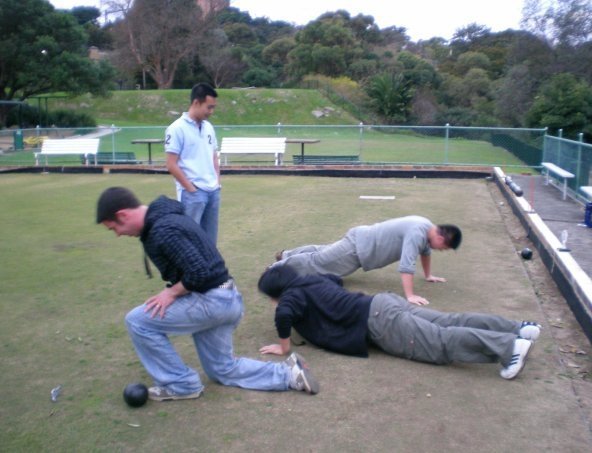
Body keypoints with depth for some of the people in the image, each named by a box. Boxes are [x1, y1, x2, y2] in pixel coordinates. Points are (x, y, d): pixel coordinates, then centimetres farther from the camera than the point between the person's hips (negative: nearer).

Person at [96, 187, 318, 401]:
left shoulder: (162, 230, -22)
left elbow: (198, 272, -29)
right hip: (225, 299, 11)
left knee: (137, 321, -5)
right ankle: (289, 373, 17)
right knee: (223, 369, 21)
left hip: (211, 300, -11)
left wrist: (171, 292, -13)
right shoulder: (165, 217, 11)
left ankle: (182, 384, 6)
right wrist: (174, 291, 12)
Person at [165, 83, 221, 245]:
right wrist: (191, 189, -11)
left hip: (213, 192, 7)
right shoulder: (177, 129, -10)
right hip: (192, 194, -7)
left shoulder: (208, 127, 12)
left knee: (210, 239, 12)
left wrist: (217, 183, 9)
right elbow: (172, 165, -11)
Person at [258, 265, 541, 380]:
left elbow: (283, 314, -27)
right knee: (450, 323, 4)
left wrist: (284, 346, -12)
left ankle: (510, 346, -24)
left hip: (379, 324, -8)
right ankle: (518, 329, 2)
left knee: (441, 344, -15)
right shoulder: (311, 281, 22)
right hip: (383, 305, 8)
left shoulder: (292, 295, -2)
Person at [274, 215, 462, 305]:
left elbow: (425, 250, 23)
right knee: (317, 263, -2)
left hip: (363, 241, 9)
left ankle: (286, 255, 37)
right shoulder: (417, 233, -29)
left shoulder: (427, 228, 2)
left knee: (322, 254, 23)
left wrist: (428, 275, 29)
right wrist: (409, 296, -37)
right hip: (358, 248, -9)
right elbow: (406, 265, -37)